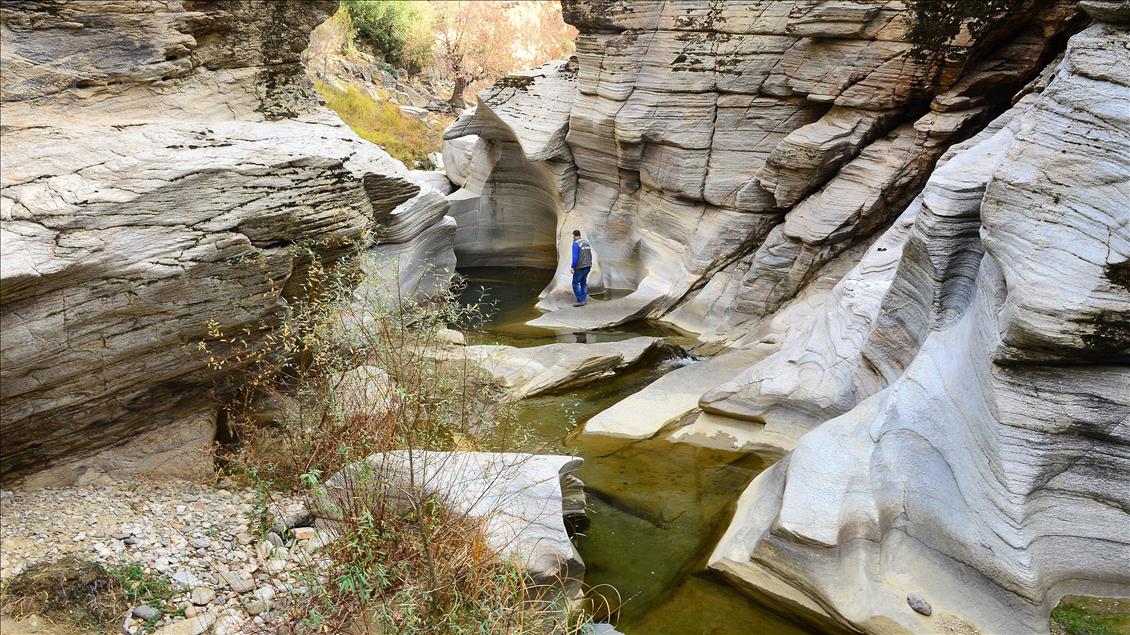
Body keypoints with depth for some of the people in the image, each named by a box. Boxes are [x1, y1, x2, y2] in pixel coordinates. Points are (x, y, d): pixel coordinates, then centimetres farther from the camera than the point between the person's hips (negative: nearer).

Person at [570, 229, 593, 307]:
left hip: (580, 267, -8)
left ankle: (580, 300, -6)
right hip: (587, 266, 8)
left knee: (575, 283, 0)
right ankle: (584, 300, 12)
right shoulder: (586, 242, 11)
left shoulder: (575, 244, -13)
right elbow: (590, 256, 14)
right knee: (583, 283, 15)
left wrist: (572, 267, -14)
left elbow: (575, 257, -20)